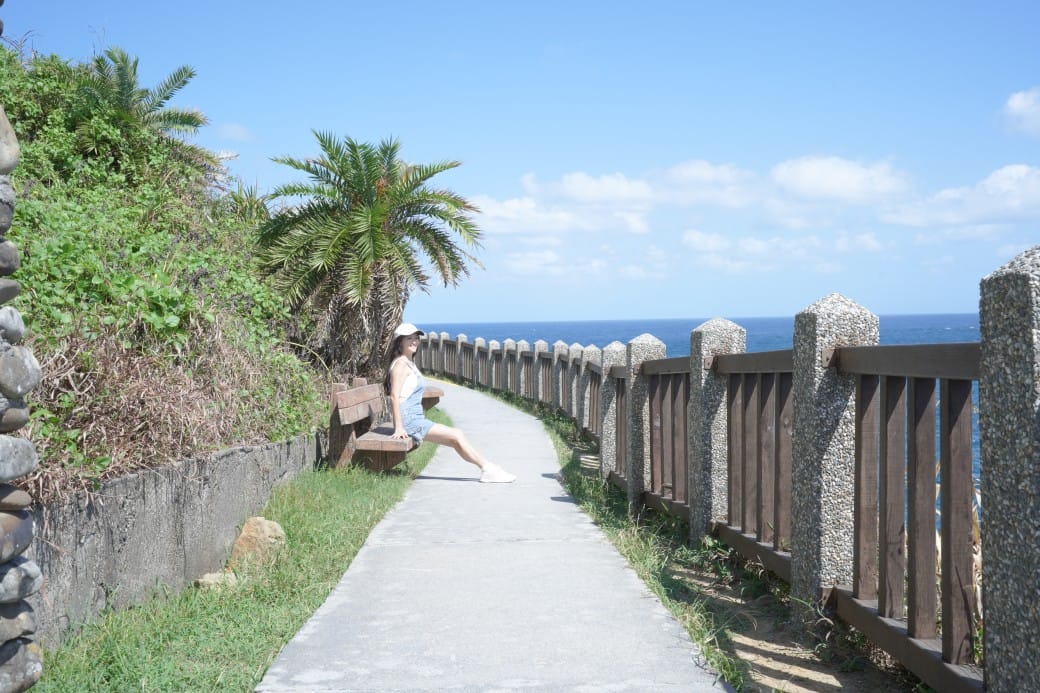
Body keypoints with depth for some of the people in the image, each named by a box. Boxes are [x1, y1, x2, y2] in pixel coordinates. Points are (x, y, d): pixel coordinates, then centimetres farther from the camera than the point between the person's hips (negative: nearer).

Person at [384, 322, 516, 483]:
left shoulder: (410, 363, 19)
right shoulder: (401, 364, -12)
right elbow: (394, 396, -19)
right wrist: (399, 427, -23)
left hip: (416, 418, 10)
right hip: (409, 420, -9)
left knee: (457, 435, 4)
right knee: (457, 436, -9)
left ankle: (488, 470, 2)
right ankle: (487, 468, -2)